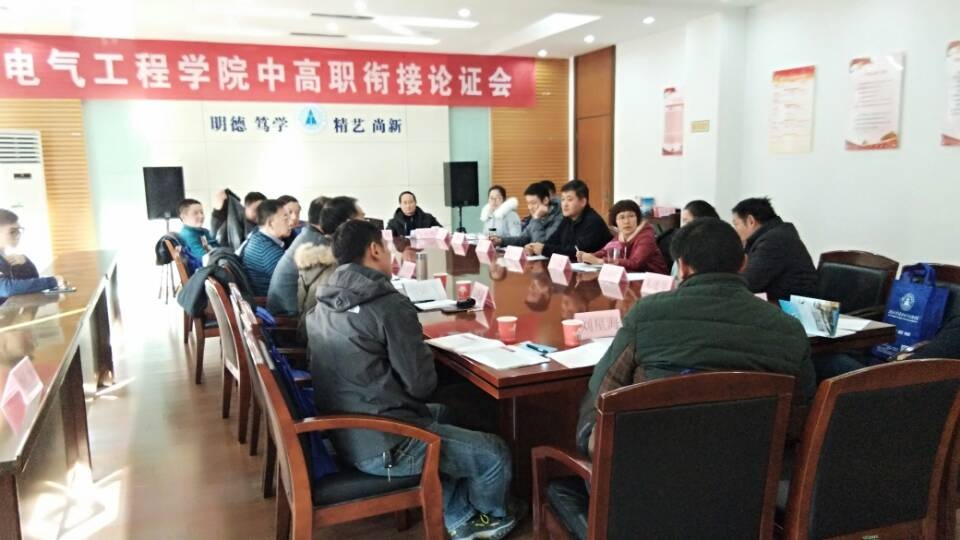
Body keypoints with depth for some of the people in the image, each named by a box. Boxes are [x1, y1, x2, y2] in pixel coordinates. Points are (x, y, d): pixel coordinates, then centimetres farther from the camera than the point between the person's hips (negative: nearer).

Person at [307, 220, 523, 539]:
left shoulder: (323, 304, 4)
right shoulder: (390, 304, -21)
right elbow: (422, 384, -17)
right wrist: (427, 353, 4)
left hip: (344, 431, 9)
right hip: (382, 445, -9)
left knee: (439, 414, 31)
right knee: (495, 453, 5)